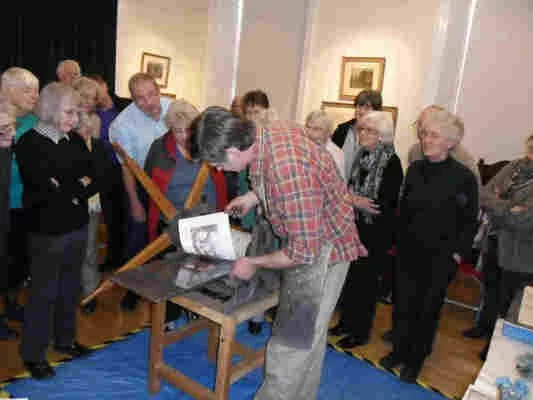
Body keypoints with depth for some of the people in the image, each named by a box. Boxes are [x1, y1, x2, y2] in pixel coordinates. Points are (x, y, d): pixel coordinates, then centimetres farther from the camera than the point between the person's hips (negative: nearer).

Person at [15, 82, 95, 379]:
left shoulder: (73, 140, 6)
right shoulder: (29, 144, -11)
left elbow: (94, 180, 1)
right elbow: (46, 192, -20)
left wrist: (67, 189, -14)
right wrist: (77, 188, -9)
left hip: (78, 227, 6)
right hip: (48, 231, -5)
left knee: (70, 288, 17)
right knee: (44, 292, 6)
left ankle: (65, 338, 35)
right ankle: (33, 354, 22)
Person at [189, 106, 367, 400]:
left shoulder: (288, 172, -36)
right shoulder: (268, 133, -8)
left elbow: (304, 251, -28)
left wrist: (254, 264, -15)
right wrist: (254, 196, 4)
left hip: (321, 249, -9)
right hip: (305, 238, 9)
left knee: (290, 345, 1)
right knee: (307, 337, 23)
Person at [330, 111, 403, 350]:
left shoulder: (391, 162, -15)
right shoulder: (361, 156, 3)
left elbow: (387, 203, -19)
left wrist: (354, 201, -17)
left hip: (376, 231, -6)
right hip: (355, 226, 6)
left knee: (365, 280, 6)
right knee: (350, 275, 14)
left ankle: (361, 331, 24)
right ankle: (347, 321, 34)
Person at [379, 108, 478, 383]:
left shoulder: (463, 177, -13)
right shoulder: (415, 169, 0)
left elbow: (469, 221, -7)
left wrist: (457, 254, -9)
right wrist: (399, 239, 8)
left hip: (440, 257, -3)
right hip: (408, 251, 4)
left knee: (427, 309, 11)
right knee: (402, 304, 13)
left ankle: (416, 359, 31)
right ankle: (399, 350, 35)